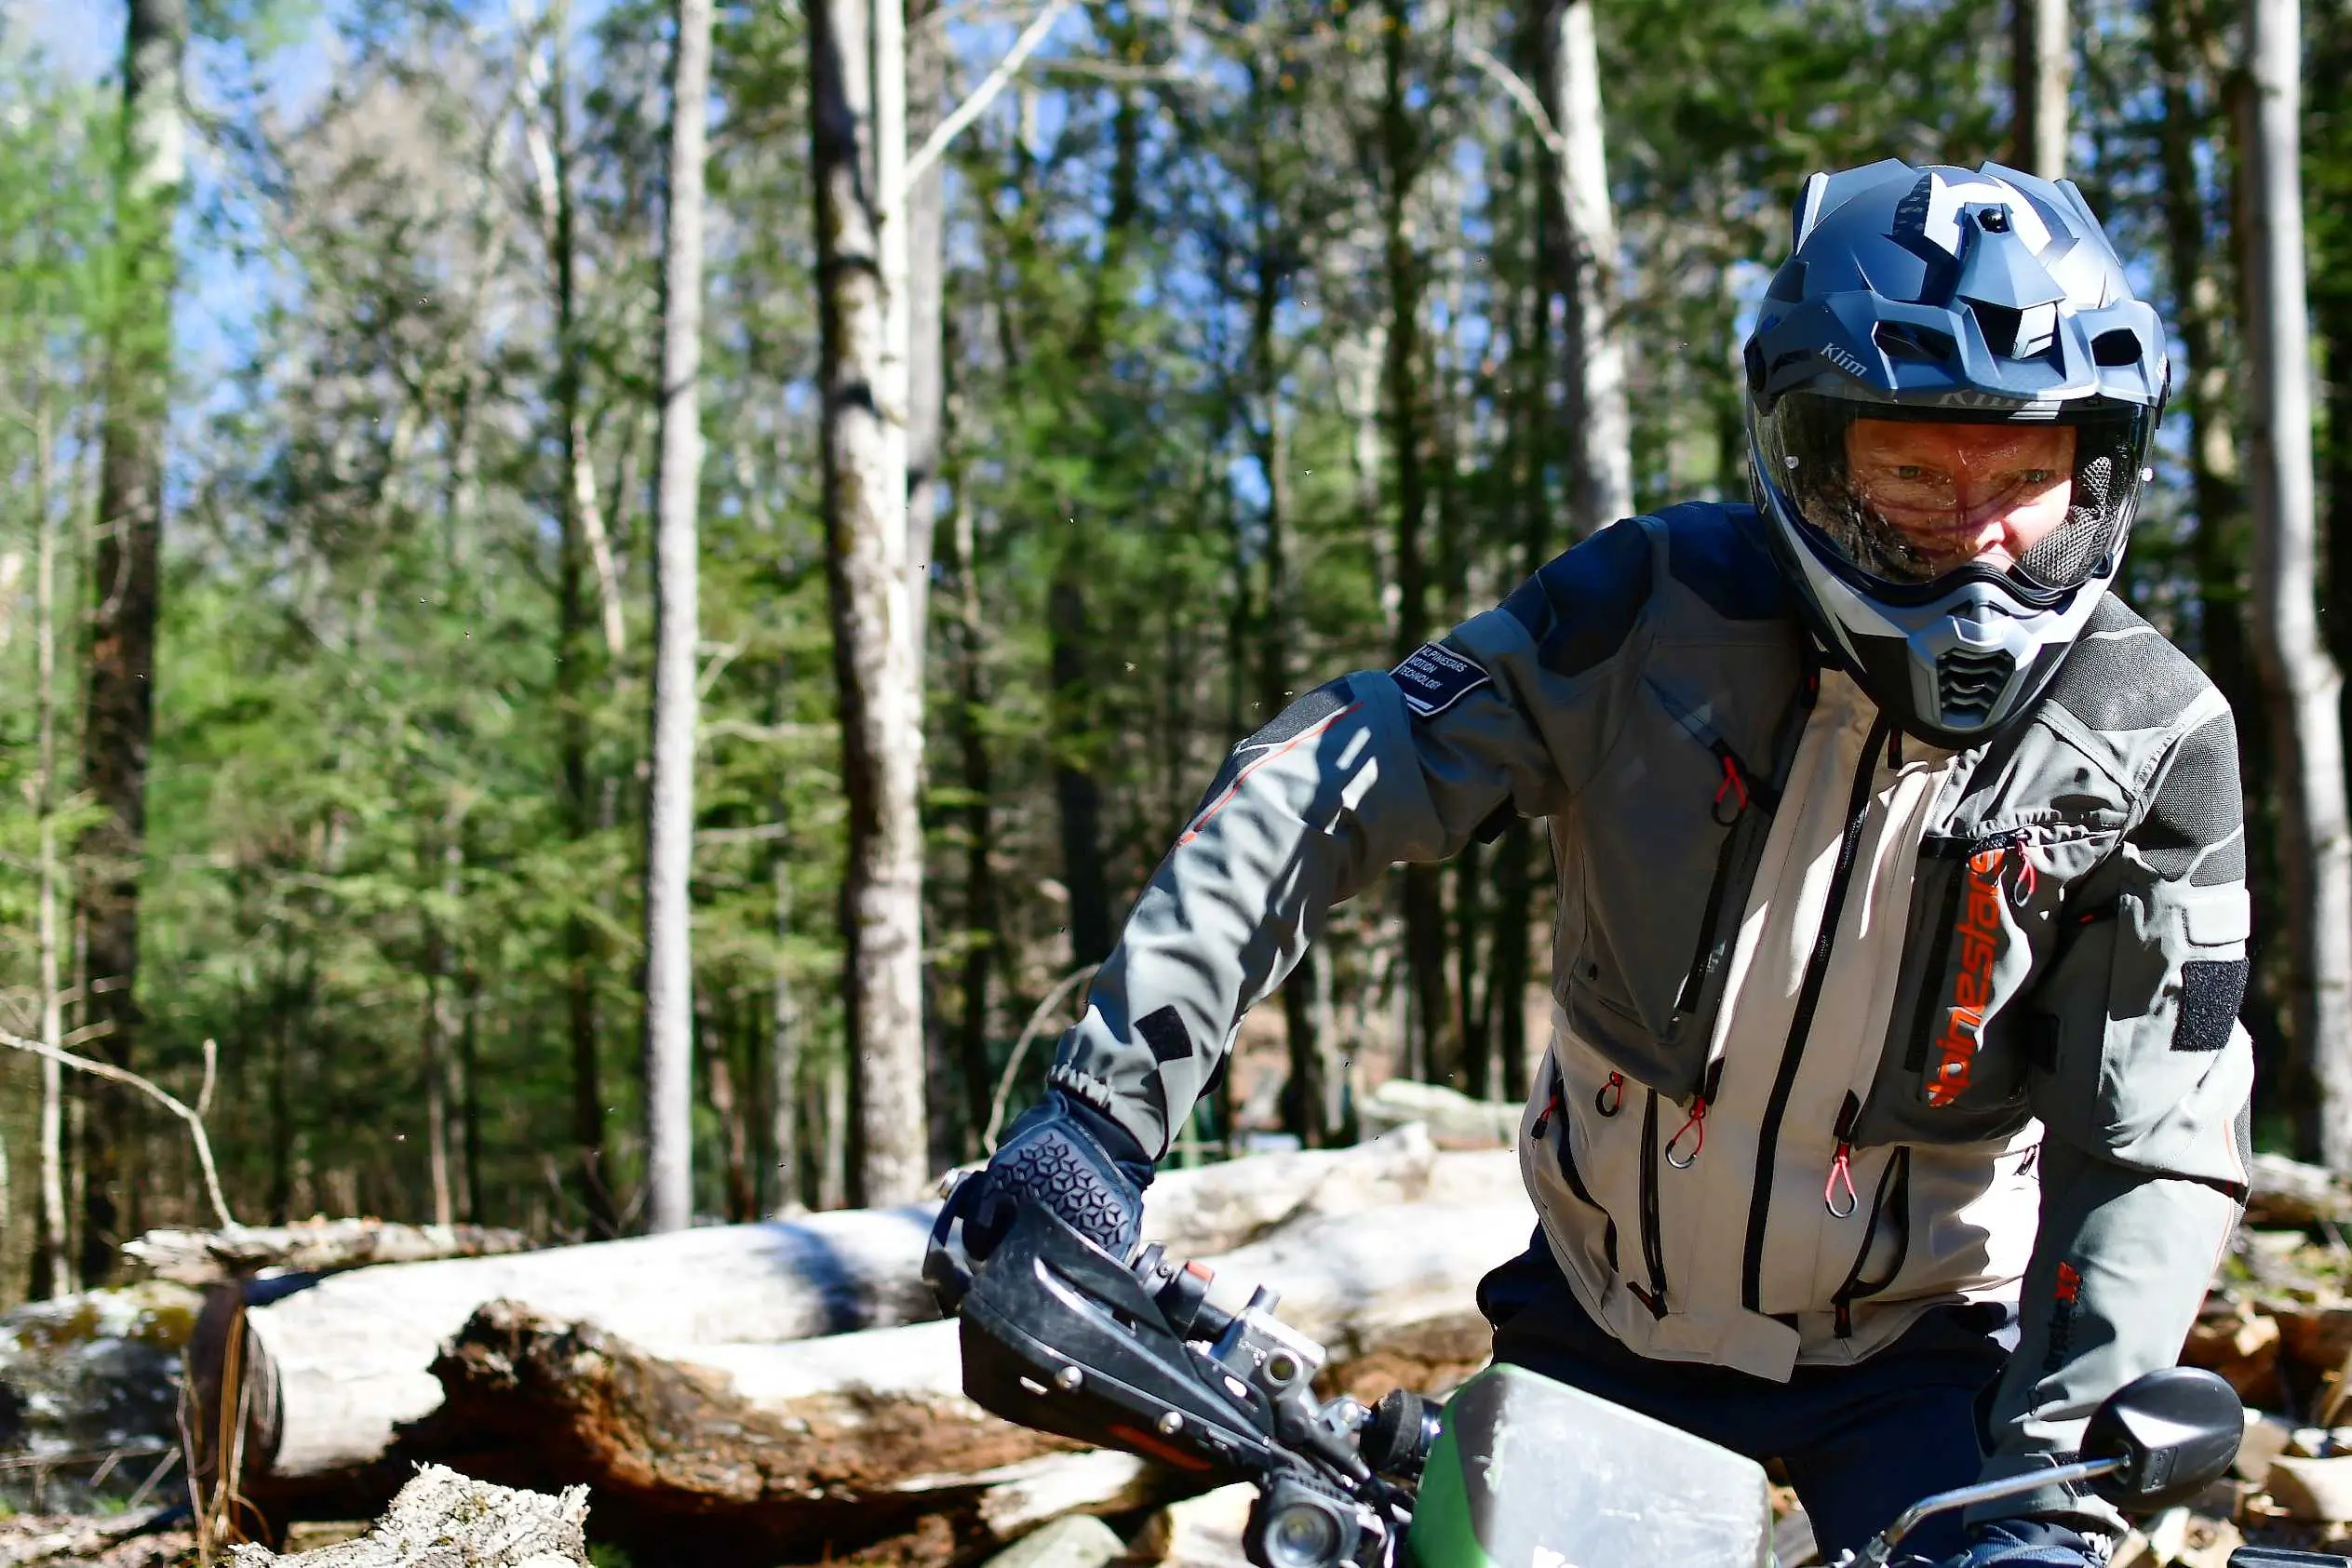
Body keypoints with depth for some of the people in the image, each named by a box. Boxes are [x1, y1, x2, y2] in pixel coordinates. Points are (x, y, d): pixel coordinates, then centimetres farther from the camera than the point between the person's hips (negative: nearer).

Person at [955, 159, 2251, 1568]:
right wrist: (1111, 1101, -24)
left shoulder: (2154, 745, -13)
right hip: (1598, 1317, 1)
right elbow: (1317, 794, -16)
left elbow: (2153, 1147, -14)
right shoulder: (1661, 608, -16)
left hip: (1920, 1350, 0)